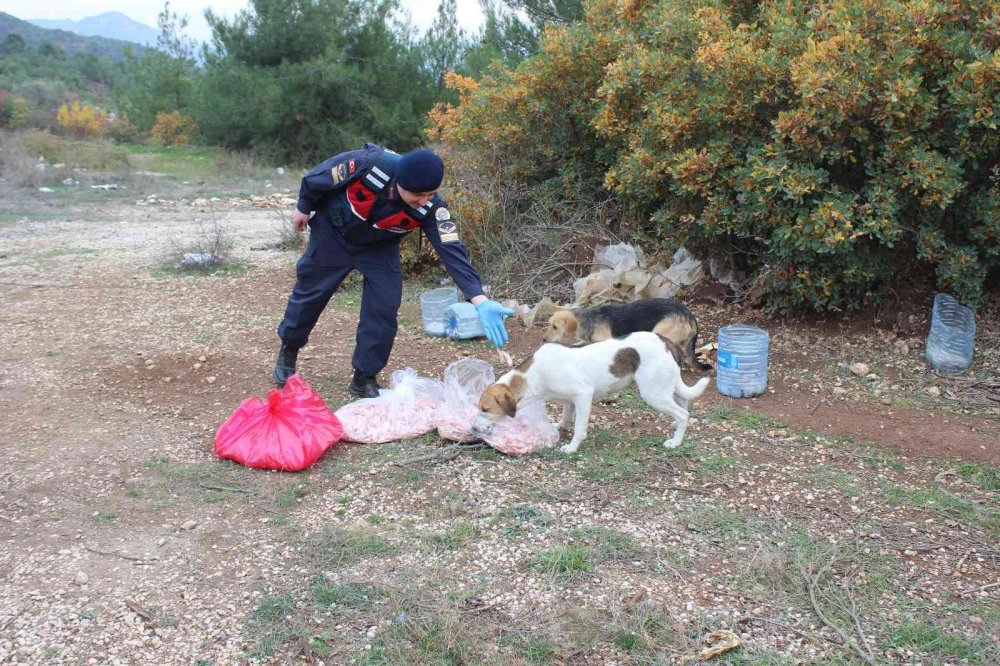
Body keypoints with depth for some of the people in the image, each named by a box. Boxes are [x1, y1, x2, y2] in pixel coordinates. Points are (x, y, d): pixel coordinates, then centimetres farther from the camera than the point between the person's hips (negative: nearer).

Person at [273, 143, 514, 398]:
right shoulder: (369, 165, -38)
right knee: (309, 293, 12)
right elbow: (317, 178, -20)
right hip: (332, 234, -1)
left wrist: (480, 300, -52)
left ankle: (364, 378, 7)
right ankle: (288, 353, 38)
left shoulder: (431, 208, -32)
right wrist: (304, 207, -2)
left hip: (379, 248, 1)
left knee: (384, 308, -10)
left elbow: (452, 251, -40)